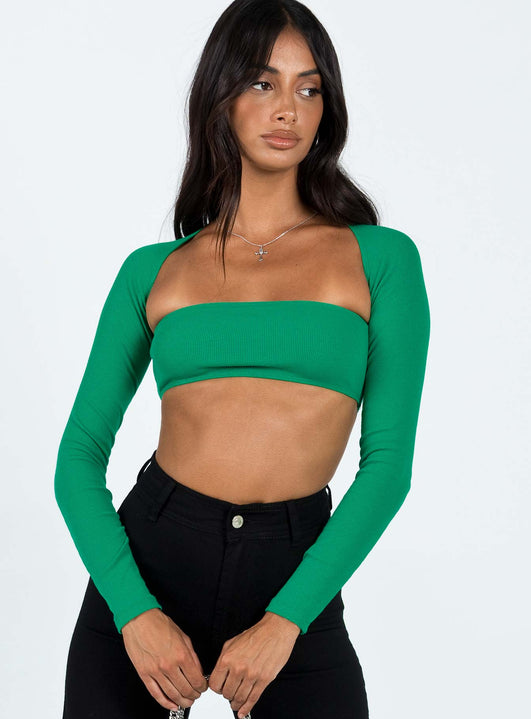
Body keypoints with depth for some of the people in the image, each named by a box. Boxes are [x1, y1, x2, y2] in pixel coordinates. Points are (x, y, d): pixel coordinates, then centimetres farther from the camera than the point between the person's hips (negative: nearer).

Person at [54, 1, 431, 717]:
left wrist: (283, 623, -11)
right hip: (151, 558, 1)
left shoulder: (380, 257, 2)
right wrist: (135, 612, -11)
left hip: (297, 578, -1)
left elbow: (389, 459, -4)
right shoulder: (152, 270, 5)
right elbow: (81, 454, 3)